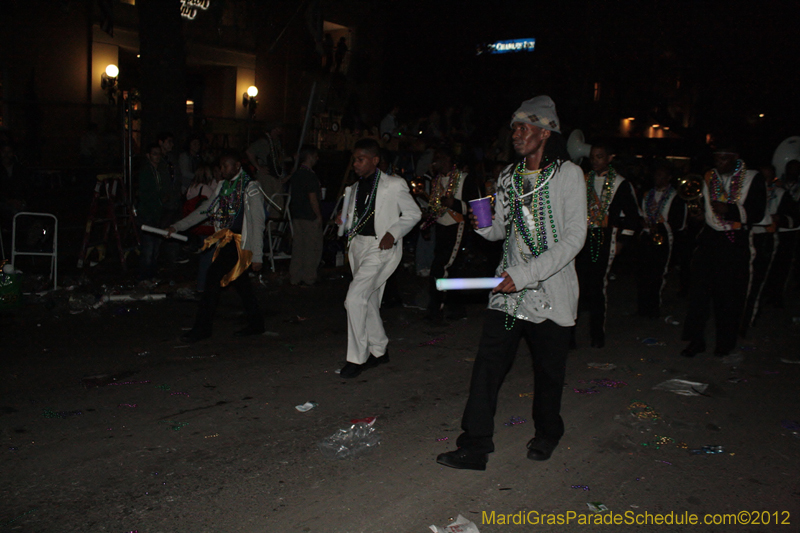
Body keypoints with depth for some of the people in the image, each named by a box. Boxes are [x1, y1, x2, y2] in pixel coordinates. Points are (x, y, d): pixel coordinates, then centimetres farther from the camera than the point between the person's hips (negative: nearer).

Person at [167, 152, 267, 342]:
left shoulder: (250, 188, -10)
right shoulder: (223, 186, 14)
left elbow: (257, 224, -12)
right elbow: (206, 209, 20)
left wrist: (257, 256, -15)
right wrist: (177, 226, 16)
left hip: (239, 242, -7)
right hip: (226, 241, 7)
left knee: (214, 276, -12)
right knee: (239, 281, 10)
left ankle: (202, 328, -4)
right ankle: (256, 323, 22)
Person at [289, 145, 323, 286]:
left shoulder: (295, 175, 10)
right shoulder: (310, 176, -15)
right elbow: (313, 198, -17)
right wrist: (319, 215, -10)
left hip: (296, 215, 8)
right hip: (310, 217, -8)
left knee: (298, 247, 12)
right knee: (313, 247, 2)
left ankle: (295, 277, 16)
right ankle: (309, 278, 7)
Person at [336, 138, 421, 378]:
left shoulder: (393, 185, -6)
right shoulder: (354, 188, 14)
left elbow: (413, 213, 0)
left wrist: (393, 233, -13)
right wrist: (343, 221, 0)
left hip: (381, 248, -7)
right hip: (359, 246, 7)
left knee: (355, 298, -18)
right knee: (368, 301, 14)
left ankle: (357, 358, -7)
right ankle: (379, 351, 31)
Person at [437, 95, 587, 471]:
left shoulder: (568, 175, -7)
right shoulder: (509, 176, 10)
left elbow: (574, 237, -14)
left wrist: (524, 275, -21)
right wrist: (485, 226, -7)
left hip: (551, 291, -4)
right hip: (508, 290, 4)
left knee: (548, 370, 11)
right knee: (488, 363, -1)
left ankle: (547, 434, 36)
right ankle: (475, 447, 7)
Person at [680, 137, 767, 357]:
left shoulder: (753, 179, 0)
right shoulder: (707, 178, 10)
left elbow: (757, 213, -8)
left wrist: (730, 210, -20)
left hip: (735, 242, -2)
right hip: (709, 239, 2)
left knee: (730, 295, 5)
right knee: (699, 289, -5)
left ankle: (725, 343, 18)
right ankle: (695, 341, 2)